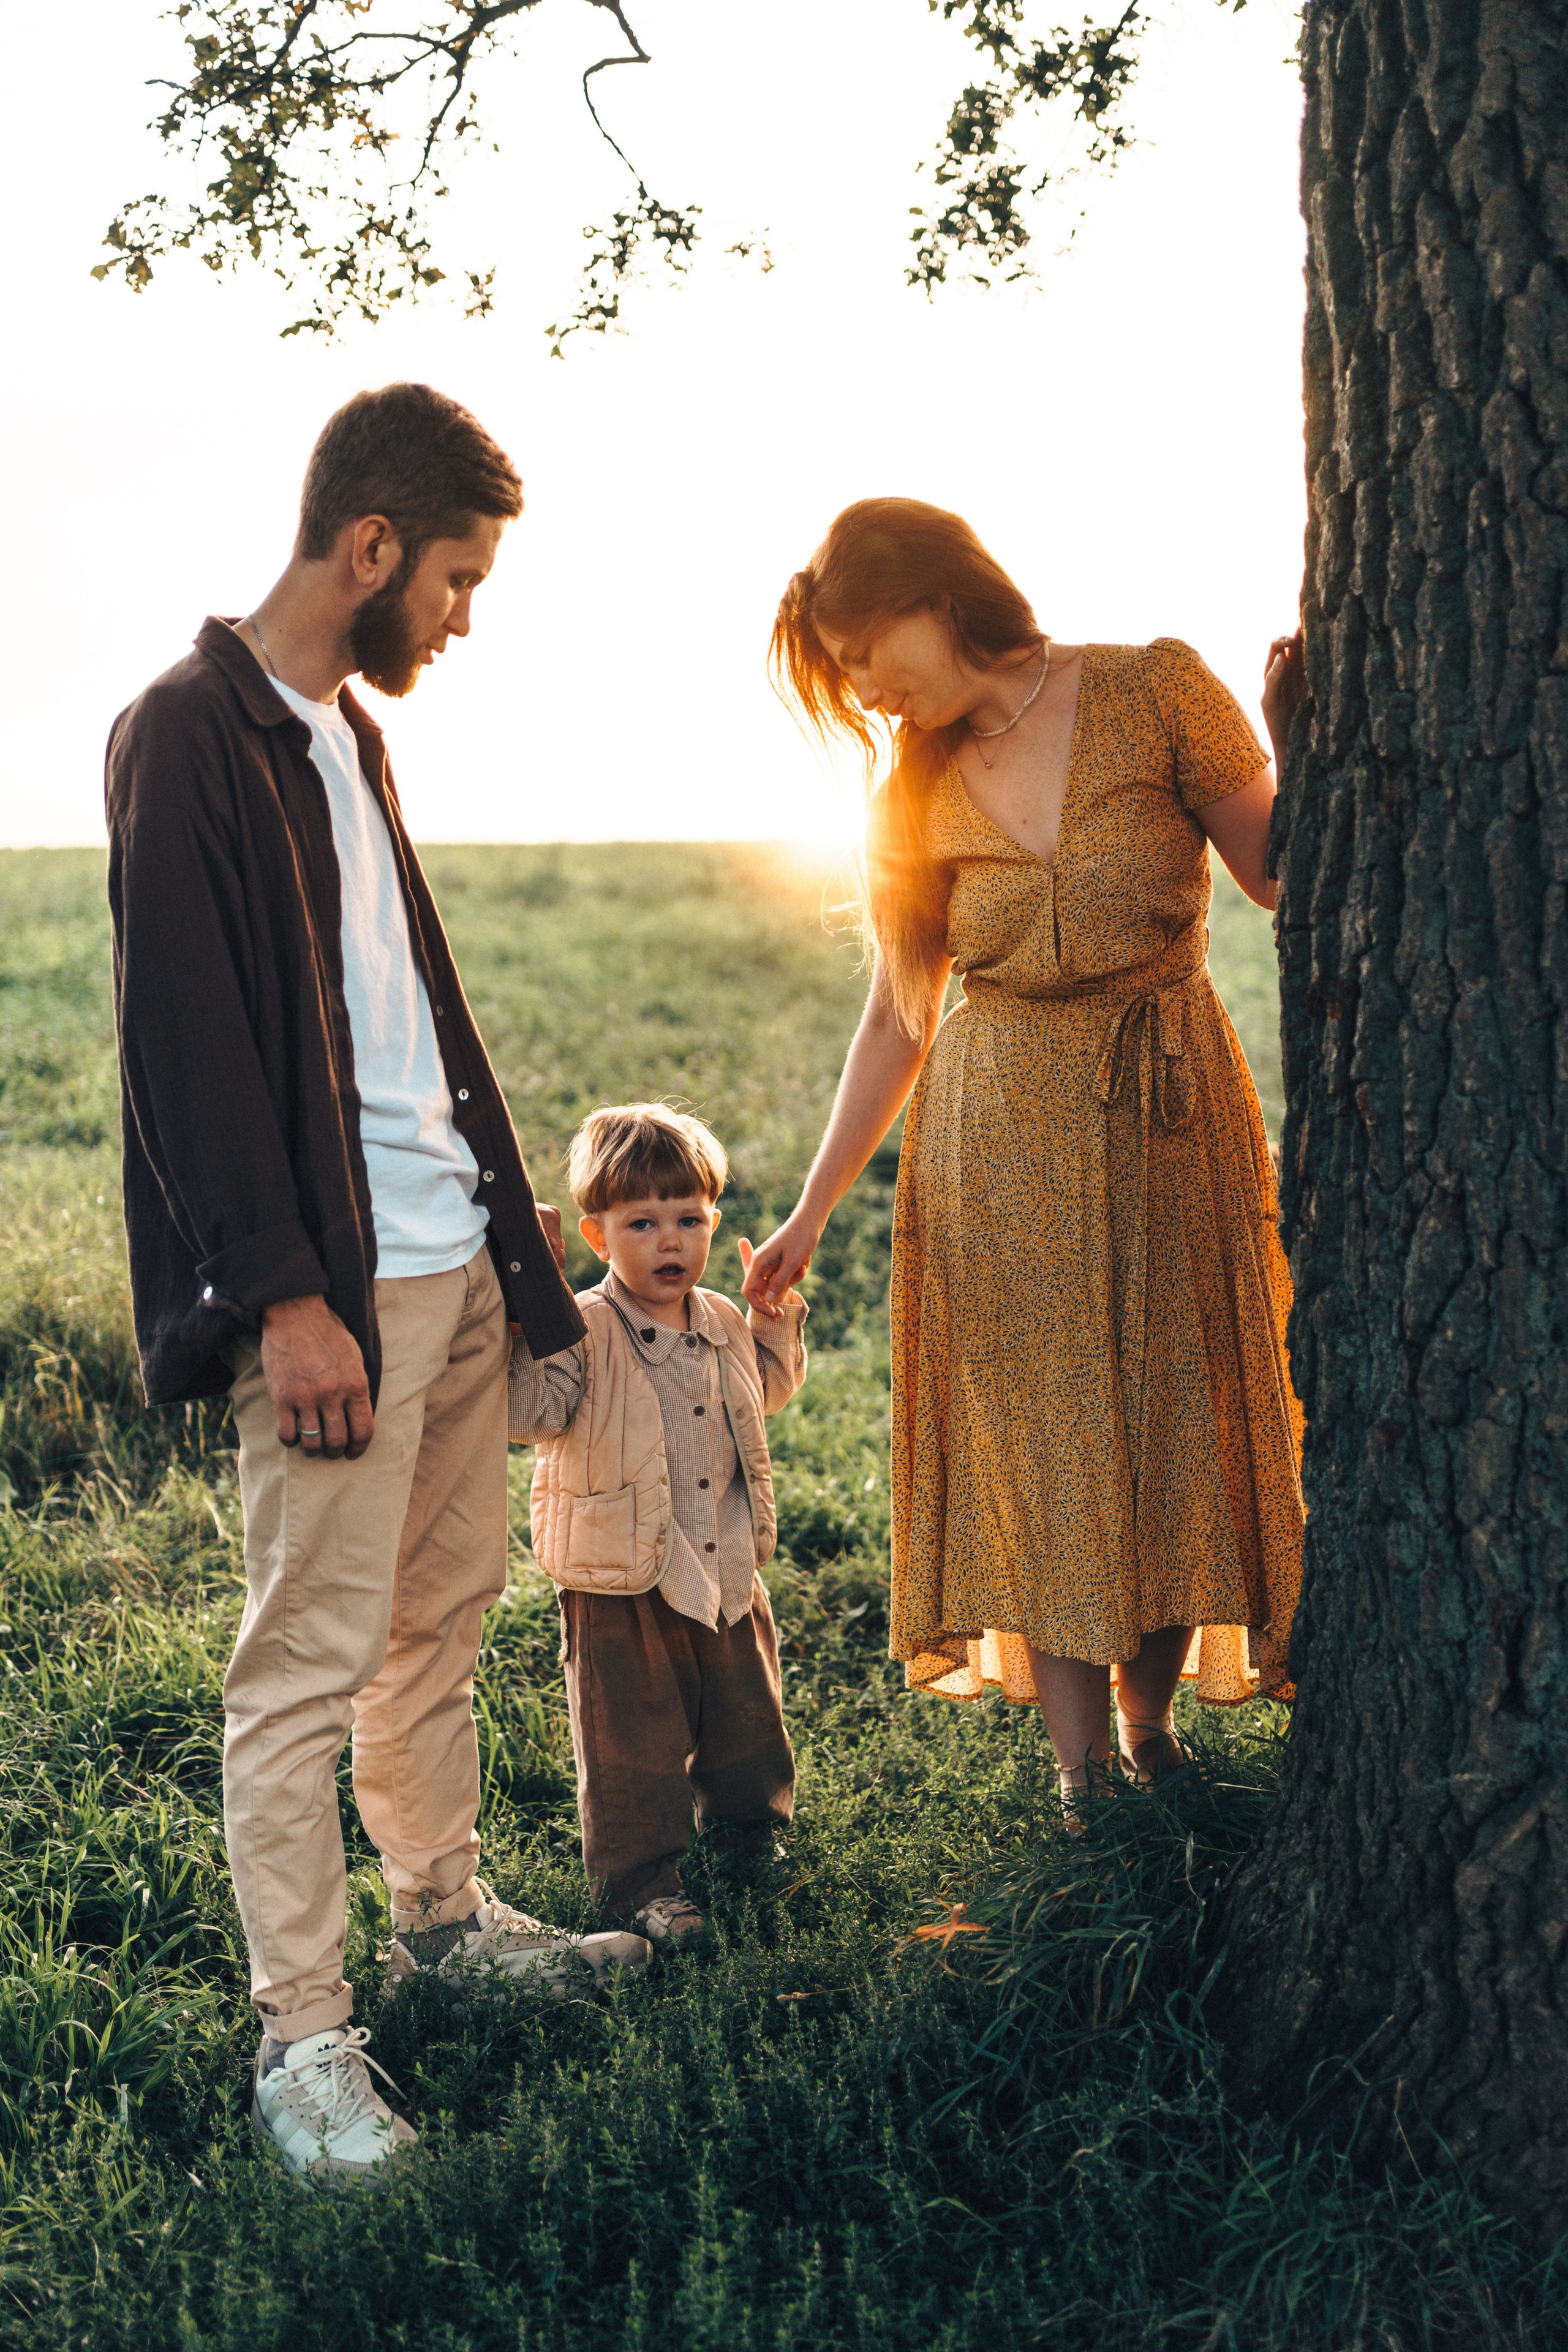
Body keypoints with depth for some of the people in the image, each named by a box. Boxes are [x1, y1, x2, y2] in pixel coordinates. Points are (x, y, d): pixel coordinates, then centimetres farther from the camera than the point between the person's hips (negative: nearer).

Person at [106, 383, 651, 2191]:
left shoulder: (349, 730, 16)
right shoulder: (189, 738, -12)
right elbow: (187, 1046, -16)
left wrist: (506, 1219, 20)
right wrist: (285, 1294, -19)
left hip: (451, 1257, 9)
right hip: (332, 1287, -9)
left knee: (444, 1617, 17)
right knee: (306, 1664, -3)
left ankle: (443, 1917, 32)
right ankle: (301, 2042, 5)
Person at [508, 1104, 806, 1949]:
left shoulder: (723, 1325, 4)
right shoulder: (585, 1333, -15)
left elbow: (768, 1389, 24)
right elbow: (534, 1414, -26)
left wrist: (778, 1321, 9)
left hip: (727, 1577, 6)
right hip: (623, 1590, -6)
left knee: (746, 1719, 21)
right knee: (634, 1744, 4)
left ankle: (747, 1824, 45)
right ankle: (641, 1876, 19)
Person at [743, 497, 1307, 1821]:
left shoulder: (1154, 695, -7)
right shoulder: (917, 791, 2)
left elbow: (1283, 879, -4)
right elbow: (897, 1020, 7)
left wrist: (1289, 744, -20)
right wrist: (813, 1212, 5)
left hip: (1171, 1116, -1)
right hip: (1000, 1140, 2)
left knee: (1176, 1418, 6)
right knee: (1039, 1433, 1)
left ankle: (1150, 1724, 25)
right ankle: (1081, 1776, 10)